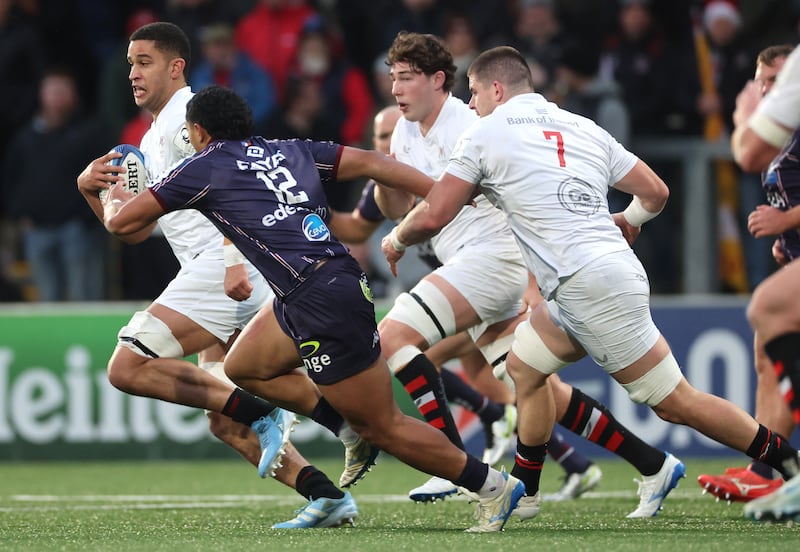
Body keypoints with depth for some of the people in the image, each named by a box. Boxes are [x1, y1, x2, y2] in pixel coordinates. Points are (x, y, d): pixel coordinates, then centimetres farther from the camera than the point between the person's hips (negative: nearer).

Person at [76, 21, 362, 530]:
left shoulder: (186, 114, -3)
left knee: (128, 368, -15)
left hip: (222, 261, -10)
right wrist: (92, 188, 10)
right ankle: (327, 496, -4)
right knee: (225, 425, 6)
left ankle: (262, 413, -21)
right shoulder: (153, 140, 28)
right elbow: (134, 230, 28)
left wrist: (234, 260, -29)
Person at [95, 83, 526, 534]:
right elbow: (369, 162, 10)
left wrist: (113, 192, 27)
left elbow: (122, 222, 4)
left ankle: (494, 487, 5)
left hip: (325, 302, -8)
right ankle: (357, 430, 20)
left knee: (384, 427, 1)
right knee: (244, 367, 21)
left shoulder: (205, 167, -1)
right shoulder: (291, 151, 17)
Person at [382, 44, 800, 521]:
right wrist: (628, 221, 40)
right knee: (523, 367, 19)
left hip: (589, 284, -8)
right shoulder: (583, 128, 18)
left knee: (676, 402, -4)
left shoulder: (485, 134, 2)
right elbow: (656, 192, 18)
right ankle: (522, 493, 22)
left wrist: (397, 240, 21)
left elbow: (433, 216, 0)